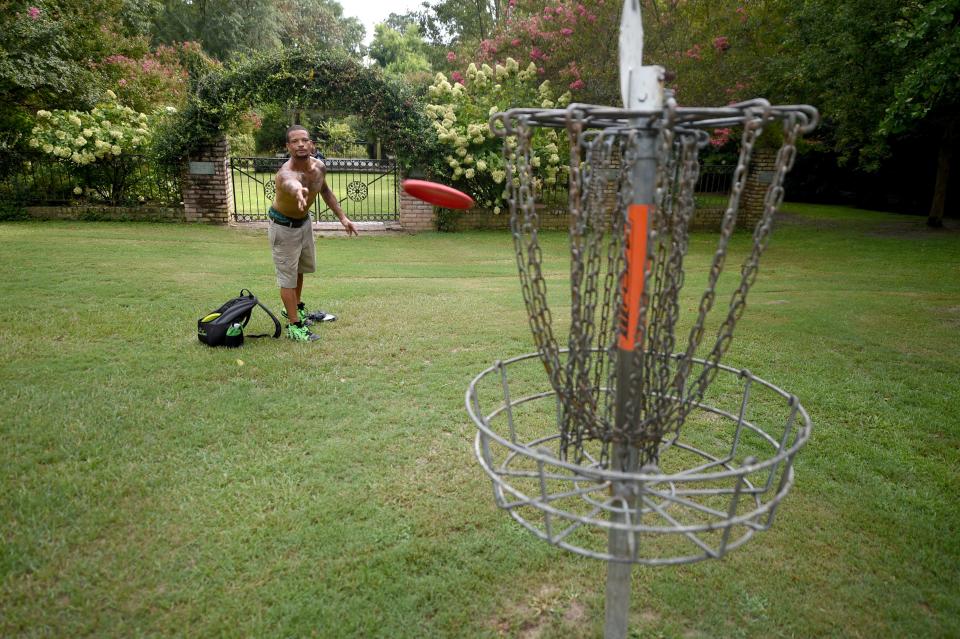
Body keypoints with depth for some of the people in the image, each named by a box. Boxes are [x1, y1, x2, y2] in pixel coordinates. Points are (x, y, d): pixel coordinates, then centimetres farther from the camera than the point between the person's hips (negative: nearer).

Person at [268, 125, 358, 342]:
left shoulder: (319, 166, -16)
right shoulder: (286, 173, -38)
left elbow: (325, 190, 6)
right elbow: (290, 183, -65)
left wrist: (342, 217, 2)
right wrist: (298, 191, -89)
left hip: (304, 221, 8)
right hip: (284, 226, -7)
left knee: (302, 267, 24)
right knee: (288, 275, -4)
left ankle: (295, 308, 46)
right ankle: (294, 326, 8)